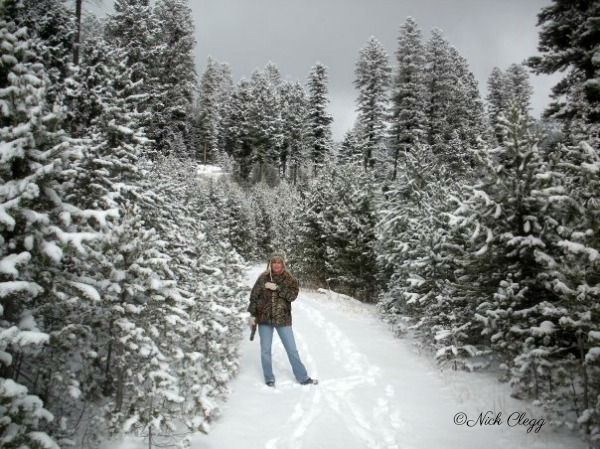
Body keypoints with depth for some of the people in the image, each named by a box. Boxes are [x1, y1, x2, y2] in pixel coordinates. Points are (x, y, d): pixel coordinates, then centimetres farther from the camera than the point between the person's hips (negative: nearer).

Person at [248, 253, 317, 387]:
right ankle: (269, 378, 23)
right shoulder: (263, 278, 1)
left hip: (283, 319, 0)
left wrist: (277, 288, -20)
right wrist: (252, 314, 0)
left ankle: (303, 377, 17)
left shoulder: (289, 279, 0)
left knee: (292, 349, 6)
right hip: (264, 319, 1)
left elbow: (293, 295, -14)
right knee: (265, 350, 8)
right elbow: (254, 296, 3)